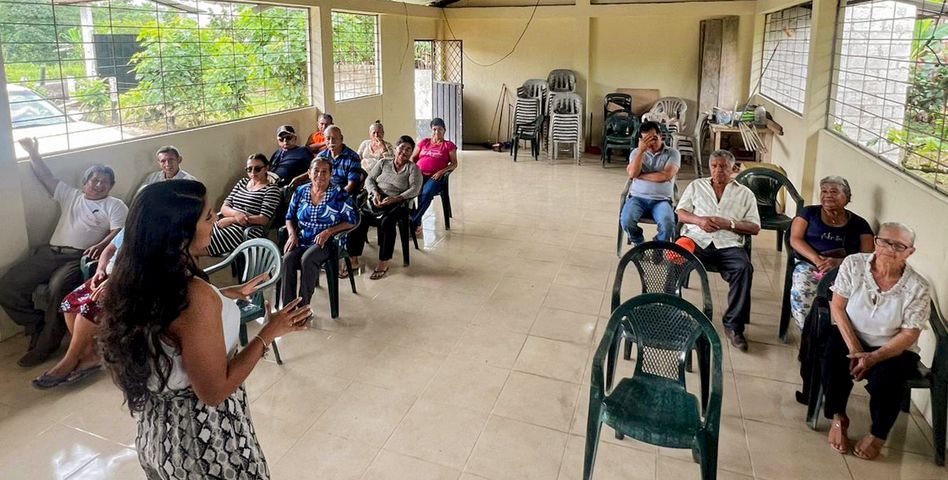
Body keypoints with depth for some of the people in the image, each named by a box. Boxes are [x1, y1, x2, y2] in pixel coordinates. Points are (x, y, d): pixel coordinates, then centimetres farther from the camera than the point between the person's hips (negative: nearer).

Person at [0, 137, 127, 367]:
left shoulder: (115, 205, 9)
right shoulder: (70, 195, 25)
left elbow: (118, 232, -5)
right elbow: (46, 177, 25)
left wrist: (101, 245, -23)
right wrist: (33, 154, 15)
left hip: (79, 257, -6)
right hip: (50, 252, 6)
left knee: (59, 288, -34)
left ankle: (45, 344, -17)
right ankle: (38, 327, 6)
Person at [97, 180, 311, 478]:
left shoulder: (138, 280, -7)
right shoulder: (194, 296, -32)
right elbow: (214, 390, -26)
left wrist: (233, 293, 15)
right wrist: (269, 333, -20)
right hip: (203, 437, -8)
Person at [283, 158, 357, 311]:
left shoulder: (339, 194, -1)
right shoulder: (301, 191, 11)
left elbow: (352, 220, -6)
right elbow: (290, 217, 16)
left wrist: (328, 232, -16)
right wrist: (292, 234, -4)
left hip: (326, 242, -3)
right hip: (301, 241, 4)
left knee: (307, 259, -33)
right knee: (287, 258, -27)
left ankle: (303, 306, -23)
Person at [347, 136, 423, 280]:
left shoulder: (413, 168, 9)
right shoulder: (383, 163, 20)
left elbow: (415, 189, -5)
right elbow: (369, 179, 15)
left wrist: (395, 199, -18)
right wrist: (375, 193, -7)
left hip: (397, 204, -3)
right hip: (375, 201, 3)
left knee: (387, 221, -36)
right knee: (359, 219, -26)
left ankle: (383, 263, -26)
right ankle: (353, 258, -20)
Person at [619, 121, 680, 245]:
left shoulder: (672, 153, 5)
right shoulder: (636, 152, 11)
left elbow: (665, 176, -12)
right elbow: (632, 174, -7)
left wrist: (640, 175, -6)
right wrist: (641, 150, -11)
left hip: (661, 199, -1)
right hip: (637, 197, 2)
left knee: (668, 224, -31)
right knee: (626, 221, -28)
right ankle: (640, 244, 4)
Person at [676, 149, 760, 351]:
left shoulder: (745, 193, 19)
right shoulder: (696, 186, 23)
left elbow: (755, 227, 11)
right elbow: (680, 213, 14)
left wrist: (729, 224, -7)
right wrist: (699, 220, -6)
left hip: (728, 244, 0)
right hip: (697, 239, 0)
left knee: (744, 268, -31)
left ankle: (734, 325, -22)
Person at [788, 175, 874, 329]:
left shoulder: (859, 224, 15)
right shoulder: (809, 213, 15)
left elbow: (868, 255, 4)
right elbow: (795, 240, 3)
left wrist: (839, 262, -16)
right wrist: (817, 260, -15)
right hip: (809, 266, -1)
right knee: (801, 292, -35)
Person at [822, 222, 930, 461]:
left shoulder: (918, 288, -14)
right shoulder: (853, 264, -10)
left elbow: (909, 335, -12)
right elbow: (837, 306, -7)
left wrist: (874, 357, -24)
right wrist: (853, 347, -16)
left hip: (894, 349, -1)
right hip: (851, 337, 1)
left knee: (885, 381, -30)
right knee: (834, 358, -30)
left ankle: (878, 434, 2)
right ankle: (838, 418, -3)